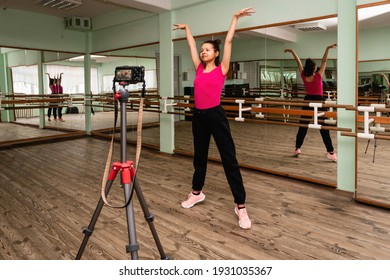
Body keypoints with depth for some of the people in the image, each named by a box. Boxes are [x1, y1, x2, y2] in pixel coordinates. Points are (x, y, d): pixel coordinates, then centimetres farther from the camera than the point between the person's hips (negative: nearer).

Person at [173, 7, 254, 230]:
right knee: (199, 157, 18)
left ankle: (241, 206, -1)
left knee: (229, 159, -5)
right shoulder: (199, 68, 12)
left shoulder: (221, 69, 1)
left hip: (216, 115, -6)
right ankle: (197, 193, 37)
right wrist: (186, 29, 34)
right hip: (199, 116, 6)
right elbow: (191, 45, 23)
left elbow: (228, 41, 2)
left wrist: (236, 18, 7)